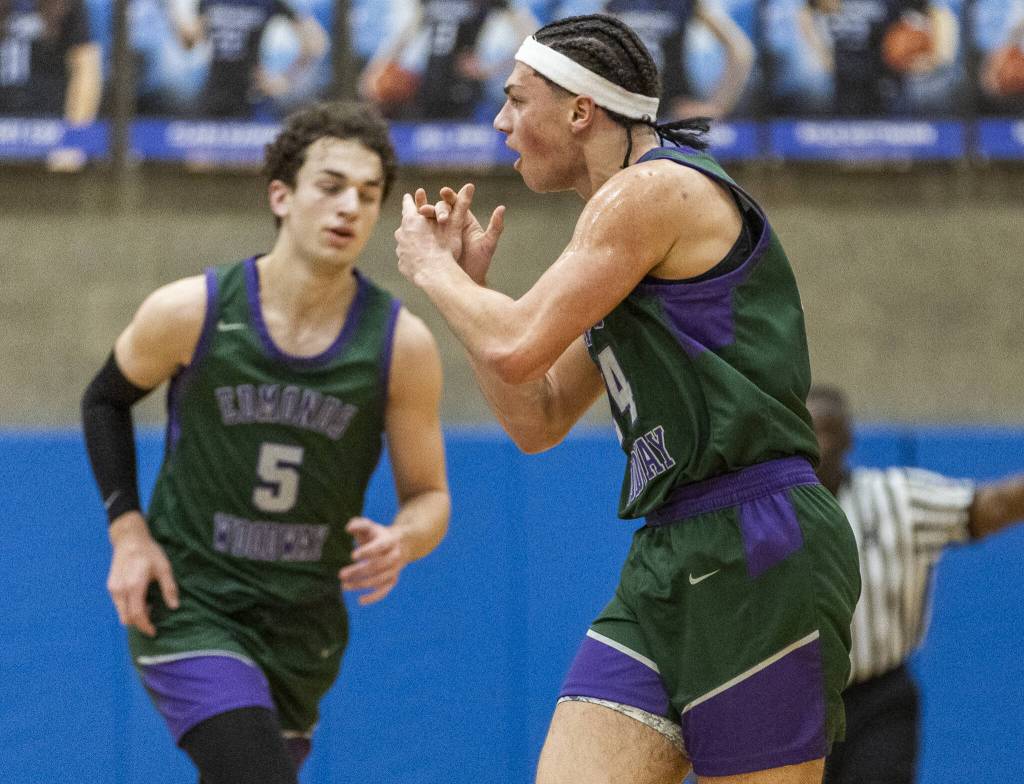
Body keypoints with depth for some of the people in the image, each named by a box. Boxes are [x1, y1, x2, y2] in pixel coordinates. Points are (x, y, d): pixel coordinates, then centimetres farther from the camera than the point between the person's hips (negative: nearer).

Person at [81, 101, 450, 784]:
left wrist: (400, 542, -23)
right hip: (185, 603, -3)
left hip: (304, 625, 4)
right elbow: (106, 400, 10)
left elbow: (430, 497, 0)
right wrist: (128, 529, -2)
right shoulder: (190, 313, -11)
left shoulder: (402, 344, -9)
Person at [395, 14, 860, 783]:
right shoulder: (629, 216, 21)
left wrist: (430, 267, 5)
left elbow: (515, 348, -13)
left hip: (758, 554, -9)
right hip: (670, 561, 9)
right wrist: (468, 280, 16)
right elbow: (538, 421, 23)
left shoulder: (655, 188, -8)